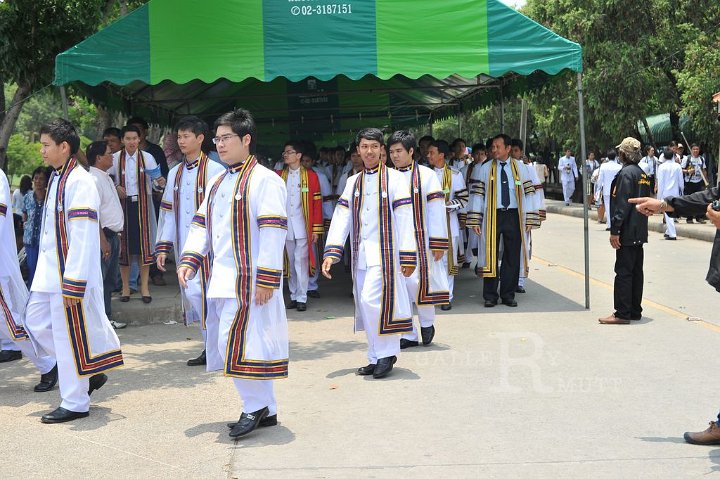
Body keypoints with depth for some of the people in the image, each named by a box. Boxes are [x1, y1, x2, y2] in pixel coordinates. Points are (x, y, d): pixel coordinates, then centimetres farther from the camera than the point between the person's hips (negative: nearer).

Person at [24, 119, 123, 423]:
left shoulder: (80, 182, -17)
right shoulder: (56, 179, 12)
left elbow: (83, 237, -21)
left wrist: (73, 283, -23)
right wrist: (48, 273, 18)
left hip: (72, 275, -10)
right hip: (49, 273, 10)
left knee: (71, 335, 0)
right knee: (36, 323, 14)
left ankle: (75, 403, 13)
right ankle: (89, 373, 24)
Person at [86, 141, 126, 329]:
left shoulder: (106, 178, 16)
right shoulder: (94, 179, -14)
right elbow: (93, 213, -20)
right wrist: (103, 240, -22)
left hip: (113, 235, 10)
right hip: (103, 235, -10)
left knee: (109, 280, 15)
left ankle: (107, 318, 23)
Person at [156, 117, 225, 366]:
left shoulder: (215, 171, -6)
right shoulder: (174, 173, 13)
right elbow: (168, 212, 15)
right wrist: (163, 247, 11)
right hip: (184, 247, 6)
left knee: (205, 293, -9)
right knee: (192, 294, 7)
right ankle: (210, 348, 17)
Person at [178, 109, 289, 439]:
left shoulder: (264, 180, -10)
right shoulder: (218, 183, 16)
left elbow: (273, 232, -16)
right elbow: (201, 224, 17)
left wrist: (266, 279, -20)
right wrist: (189, 260, 3)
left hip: (248, 280, -9)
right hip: (222, 279, 9)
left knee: (235, 343, -11)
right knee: (230, 344, 11)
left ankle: (255, 405, 6)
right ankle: (266, 411, 20)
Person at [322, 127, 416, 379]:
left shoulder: (394, 179, -1)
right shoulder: (353, 182, 13)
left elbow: (404, 219, -5)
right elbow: (341, 218, 7)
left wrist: (407, 256, -10)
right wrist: (331, 252, -3)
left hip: (384, 253, -5)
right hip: (360, 255, 5)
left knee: (372, 301, -15)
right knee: (365, 306, 6)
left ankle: (386, 353, 1)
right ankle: (377, 358, 17)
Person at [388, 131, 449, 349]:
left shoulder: (426, 175, -2)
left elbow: (436, 210, -5)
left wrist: (438, 243, -8)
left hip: (419, 239, -4)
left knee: (417, 281, -11)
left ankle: (427, 323, 17)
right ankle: (408, 335, 14)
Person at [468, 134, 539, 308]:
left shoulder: (520, 168, 7)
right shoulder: (485, 169, 4)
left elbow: (528, 193, 5)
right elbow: (477, 194, 0)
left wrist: (529, 219, -2)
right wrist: (475, 221, -7)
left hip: (513, 216, 1)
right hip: (492, 216, -1)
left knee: (512, 257, 6)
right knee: (491, 256, 2)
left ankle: (508, 295, 17)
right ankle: (490, 296, 10)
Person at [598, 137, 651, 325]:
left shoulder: (626, 173, -14)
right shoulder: (642, 174, 14)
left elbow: (622, 204, -20)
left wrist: (615, 230, -19)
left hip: (627, 232, -9)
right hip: (640, 232, 9)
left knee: (623, 272, -6)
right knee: (636, 272, 12)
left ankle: (622, 314, -4)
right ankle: (635, 311, 19)